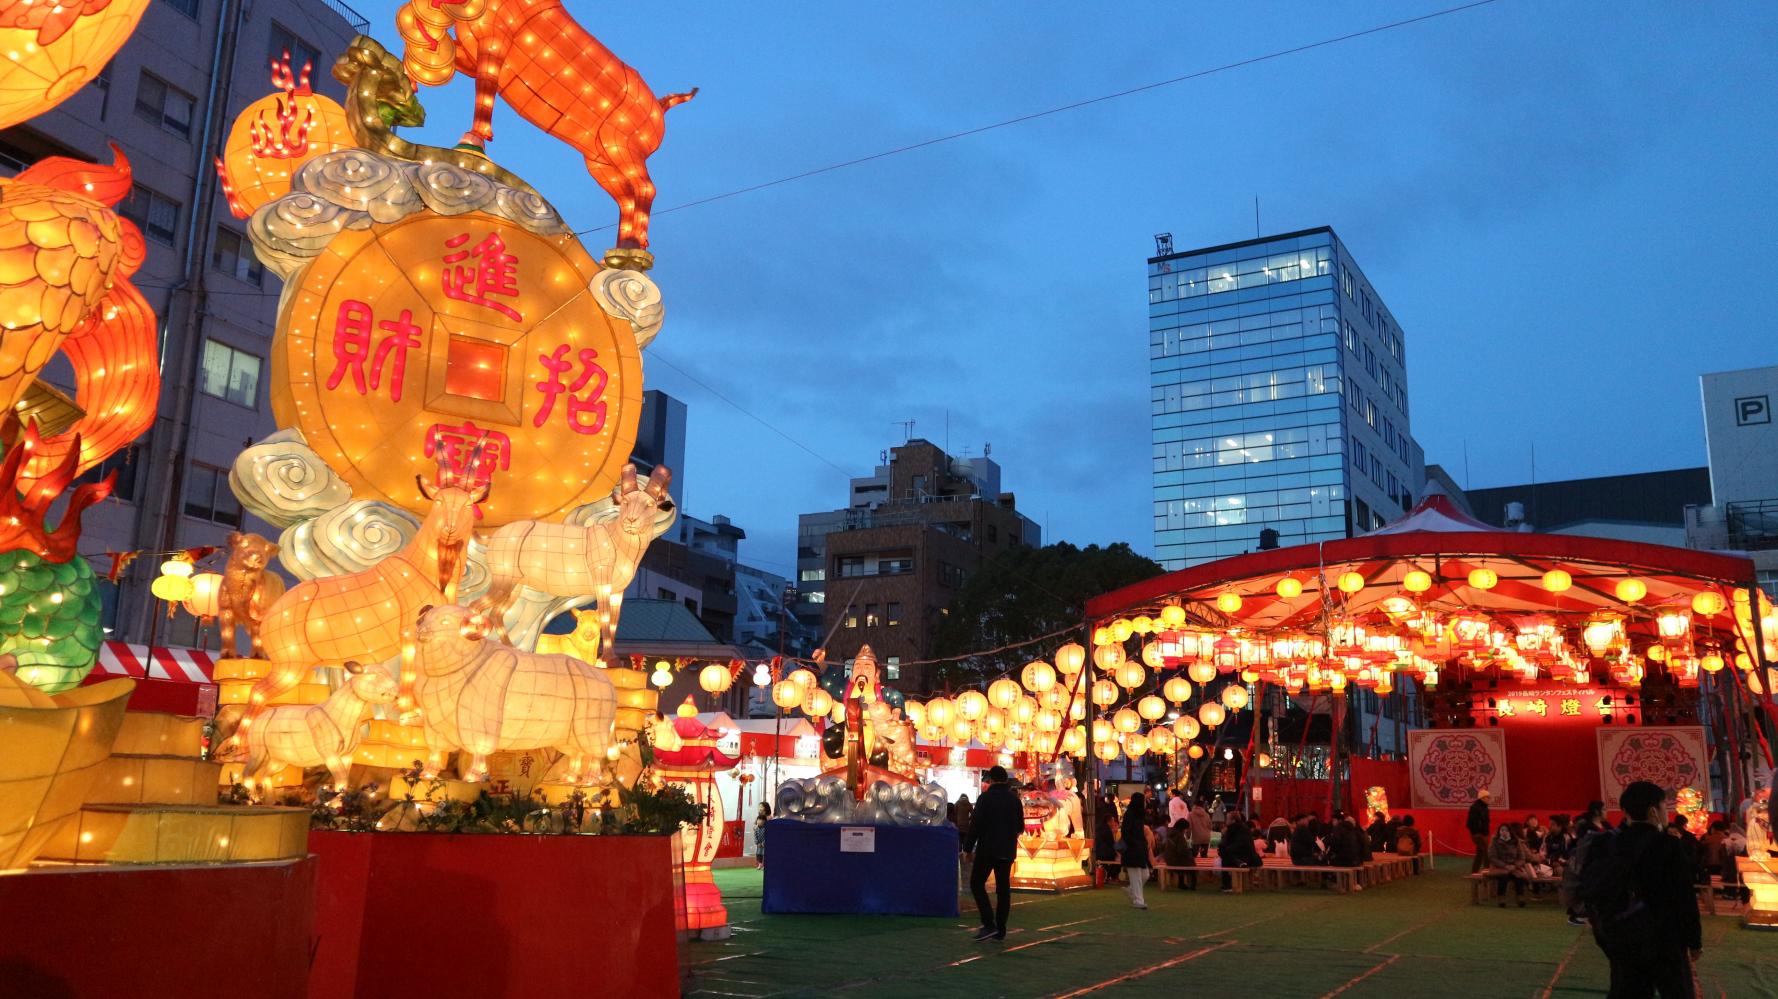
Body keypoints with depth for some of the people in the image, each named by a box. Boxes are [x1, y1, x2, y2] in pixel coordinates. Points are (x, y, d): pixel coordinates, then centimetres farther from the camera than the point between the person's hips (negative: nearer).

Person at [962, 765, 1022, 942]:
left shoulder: (985, 798, -10)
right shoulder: (1014, 799, 5)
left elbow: (975, 825, -12)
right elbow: (1020, 827, 11)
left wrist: (968, 848, -5)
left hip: (987, 849, -5)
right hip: (1007, 851, 5)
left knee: (977, 883, 4)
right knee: (1003, 888, 9)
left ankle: (989, 924, -9)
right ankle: (1000, 930, 9)